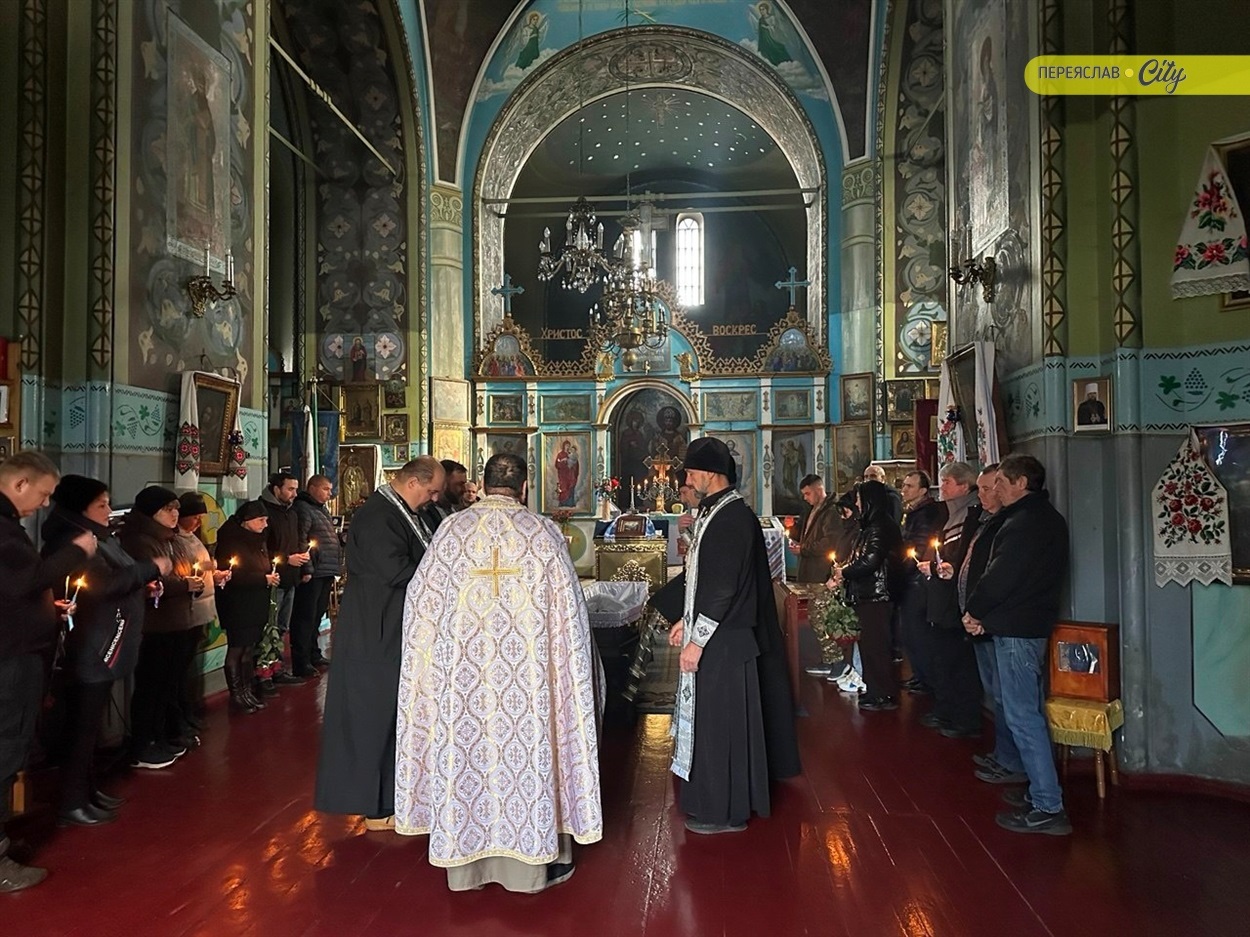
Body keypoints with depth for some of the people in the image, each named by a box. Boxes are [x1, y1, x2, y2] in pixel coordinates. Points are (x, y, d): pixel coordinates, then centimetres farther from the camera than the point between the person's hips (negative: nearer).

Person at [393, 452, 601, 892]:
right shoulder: (544, 532, -5)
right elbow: (569, 606, -3)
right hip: (526, 671, -1)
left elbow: (421, 600, 4)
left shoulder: (451, 530, -1)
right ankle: (532, 863, 21)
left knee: (466, 752, 12)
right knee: (527, 747, 9)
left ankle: (467, 862, 24)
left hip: (463, 671, 2)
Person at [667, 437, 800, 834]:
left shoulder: (733, 518, -20)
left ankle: (725, 812, 16)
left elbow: (725, 587, -23)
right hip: (710, 633, 10)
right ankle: (713, 798, 33)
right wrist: (686, 621, 15)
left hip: (723, 641, -10)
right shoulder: (713, 511, 10)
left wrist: (697, 639, -20)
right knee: (709, 720, 18)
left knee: (720, 722, 2)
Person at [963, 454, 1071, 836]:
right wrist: (984, 613, 4)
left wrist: (975, 611, -5)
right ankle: (1043, 795, 26)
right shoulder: (1047, 517, 15)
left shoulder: (1025, 522, -18)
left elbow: (1001, 575, -22)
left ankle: (1047, 808, 0)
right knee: (1030, 711, 17)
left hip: (1016, 629, -11)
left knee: (1022, 716, -5)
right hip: (1034, 623, 11)